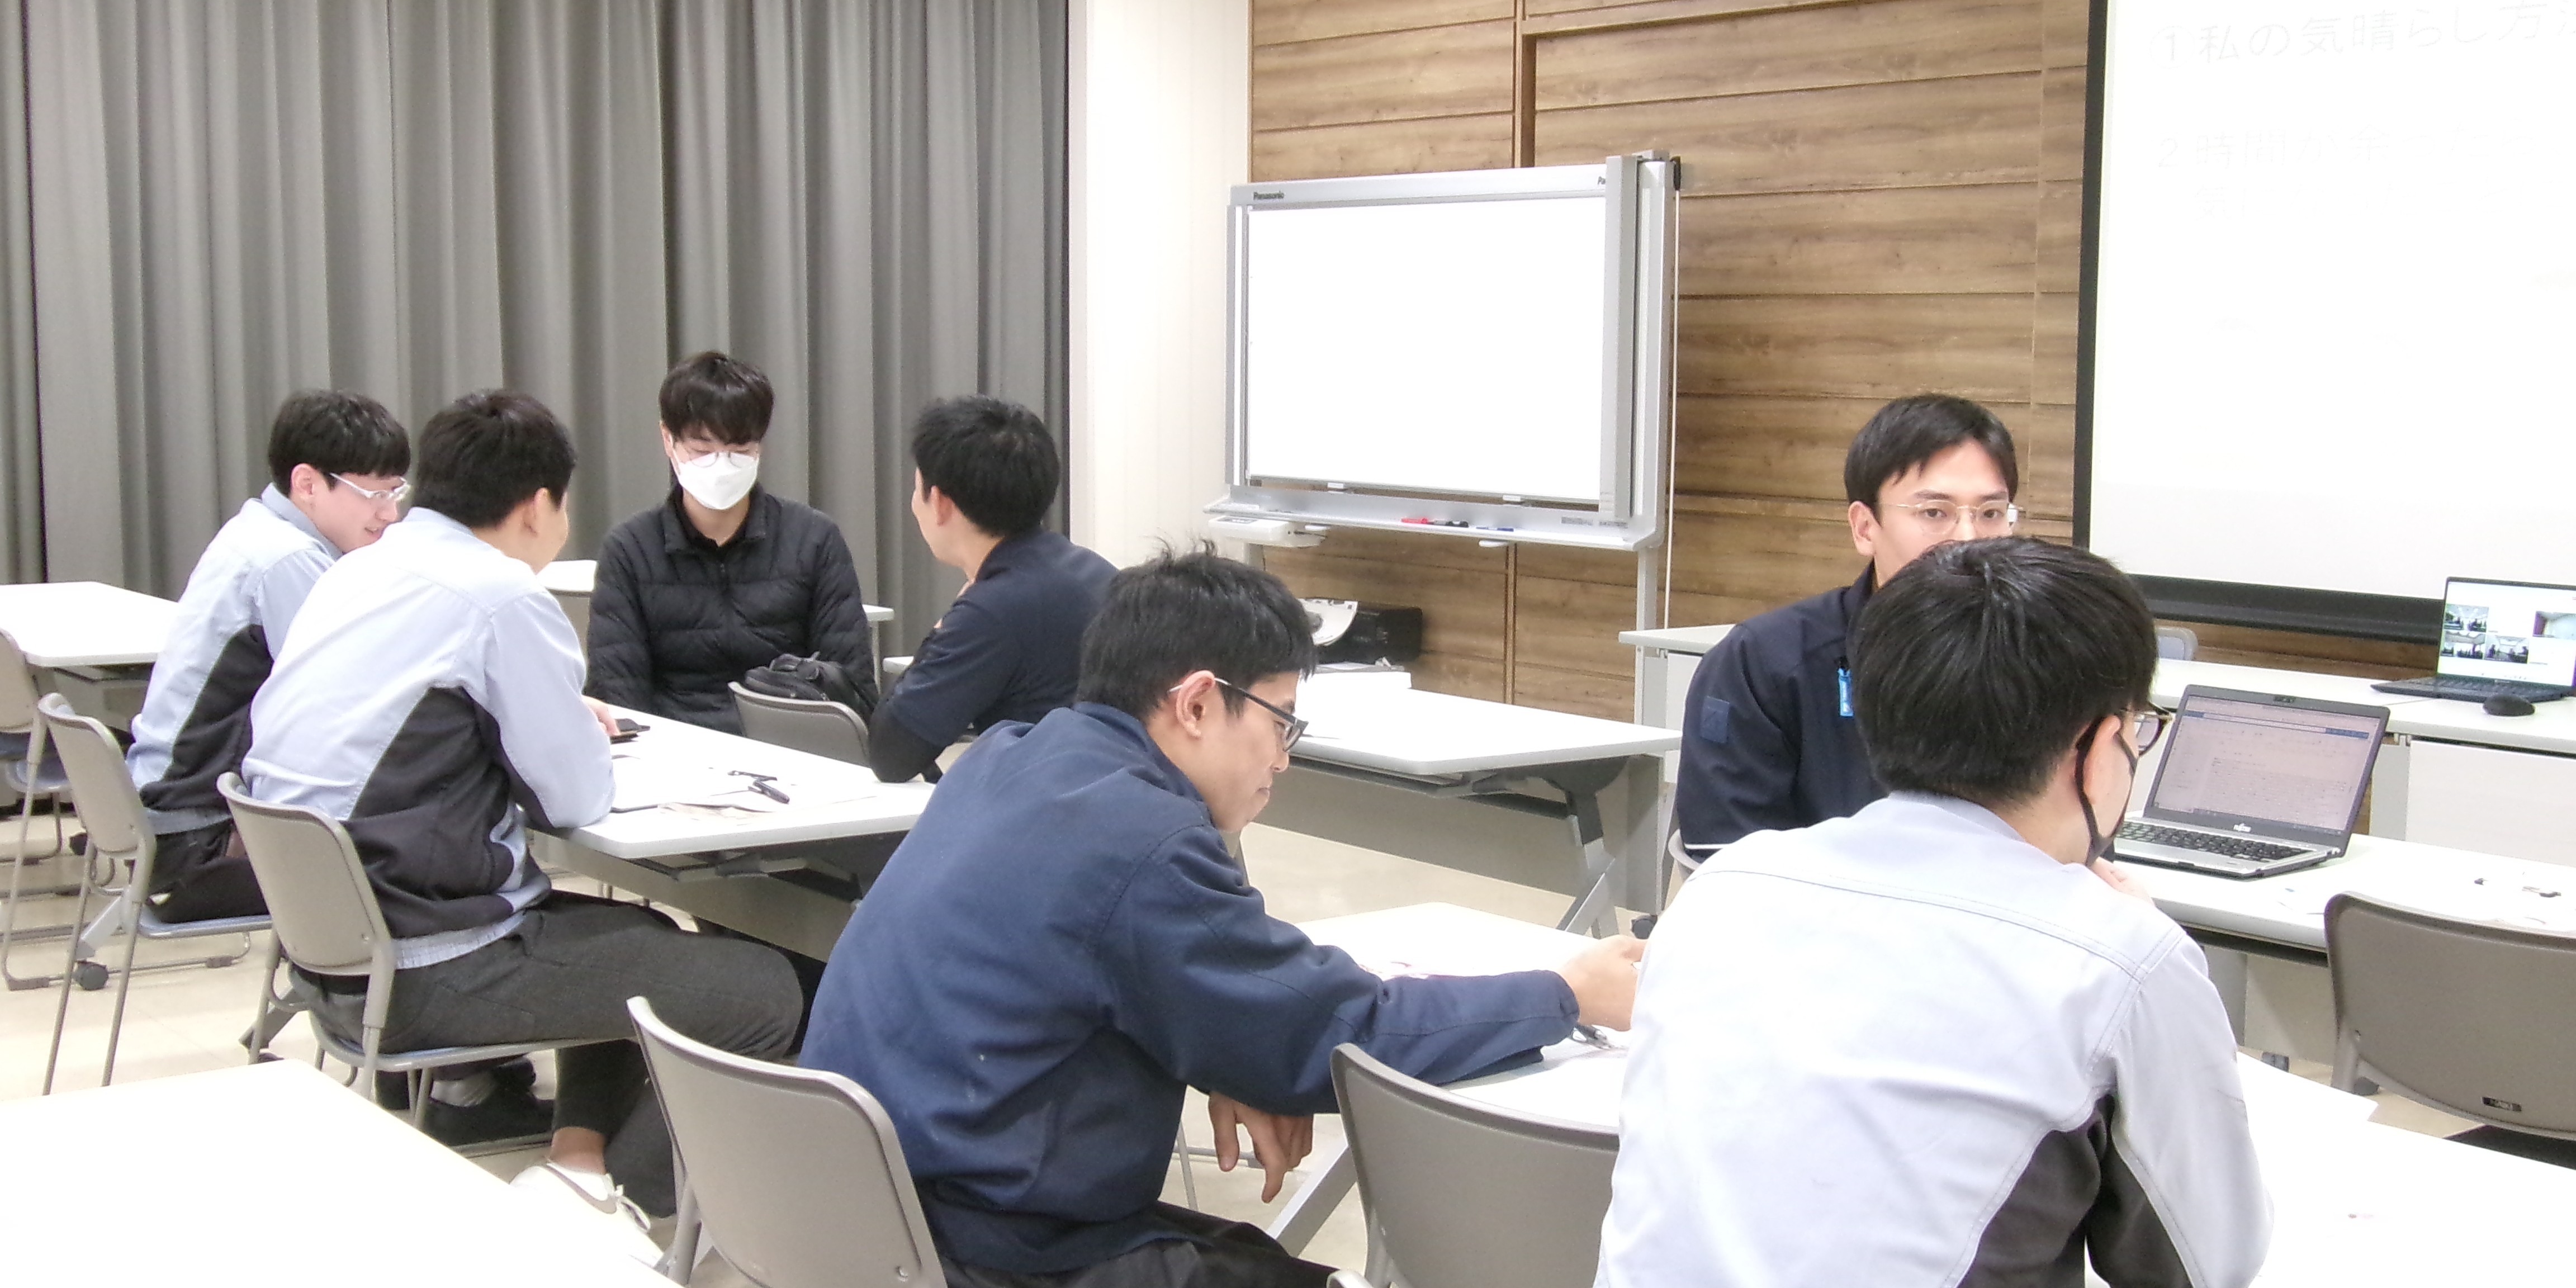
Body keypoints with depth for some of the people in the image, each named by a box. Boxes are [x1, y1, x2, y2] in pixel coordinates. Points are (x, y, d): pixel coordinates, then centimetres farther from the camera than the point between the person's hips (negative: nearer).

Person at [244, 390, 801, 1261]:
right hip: (421, 973, -9)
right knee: (760, 991, -4)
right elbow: (576, 799, -10)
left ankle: (577, 1162, 17)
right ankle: (582, 1206, 2)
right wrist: (585, 738, 11)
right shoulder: (500, 598, -16)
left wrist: (566, 721, 18)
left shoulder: (358, 574, 9)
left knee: (640, 934, 27)